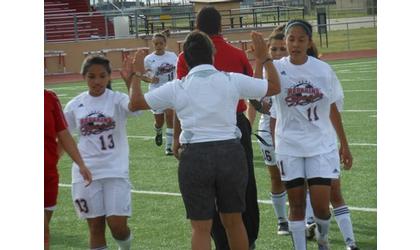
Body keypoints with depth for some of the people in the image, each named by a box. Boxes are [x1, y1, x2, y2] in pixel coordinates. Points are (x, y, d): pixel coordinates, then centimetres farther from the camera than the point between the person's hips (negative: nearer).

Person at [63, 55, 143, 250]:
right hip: (86, 173, 2)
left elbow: (134, 106, -28)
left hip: (115, 171, -2)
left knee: (118, 225, -7)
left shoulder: (117, 100, -5)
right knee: (95, 227, 5)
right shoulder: (75, 106, 4)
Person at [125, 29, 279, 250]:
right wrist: (264, 58, 26)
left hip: (195, 157, -1)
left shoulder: (176, 88, -2)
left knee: (201, 228, 4)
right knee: (234, 222, 16)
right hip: (230, 153, 2)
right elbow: (274, 87, 12)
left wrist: (136, 74, 25)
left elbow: (137, 102, 8)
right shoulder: (233, 81, 0)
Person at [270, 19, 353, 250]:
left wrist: (344, 144, 12)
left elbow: (333, 109, 8)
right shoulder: (276, 69, -7)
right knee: (297, 205, 5)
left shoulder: (323, 70, -3)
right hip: (289, 147, 0)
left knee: (321, 205, -4)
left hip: (321, 145, 0)